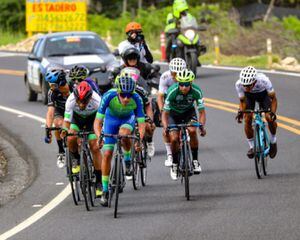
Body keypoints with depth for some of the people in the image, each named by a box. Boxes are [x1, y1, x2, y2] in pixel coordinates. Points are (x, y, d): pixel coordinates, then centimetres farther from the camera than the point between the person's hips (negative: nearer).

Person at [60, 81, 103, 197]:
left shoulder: (96, 101, -37)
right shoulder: (71, 100, -34)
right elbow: (67, 119, -32)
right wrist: (65, 129, -52)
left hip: (92, 119, -1)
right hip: (77, 118, 1)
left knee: (95, 148, -13)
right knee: (71, 139, -27)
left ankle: (99, 183, -5)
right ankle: (76, 161, 5)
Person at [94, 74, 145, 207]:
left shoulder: (136, 99, -33)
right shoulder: (109, 96, -35)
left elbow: (141, 124, -32)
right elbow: (97, 122, -34)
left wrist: (140, 139, -51)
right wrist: (99, 136, -52)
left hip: (128, 119, -1)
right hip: (111, 119, 1)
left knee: (124, 133, -36)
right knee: (107, 154, -9)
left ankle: (128, 159, -6)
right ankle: (105, 191, 5)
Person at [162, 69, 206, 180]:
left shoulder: (196, 91, -28)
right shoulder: (172, 91, -32)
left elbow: (202, 111, -21)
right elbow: (165, 113, -25)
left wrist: (202, 125, -40)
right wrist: (165, 127, -43)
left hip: (189, 112, 1)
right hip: (174, 113, 0)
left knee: (192, 130, -28)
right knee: (174, 138, -18)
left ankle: (195, 160, -12)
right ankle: (174, 165, 5)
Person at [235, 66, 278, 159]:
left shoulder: (264, 80, -41)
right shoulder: (239, 84, -35)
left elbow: (273, 99, -28)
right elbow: (242, 101, -18)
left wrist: (273, 112, -43)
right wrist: (240, 111, -38)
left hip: (263, 94, -1)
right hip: (249, 96, 1)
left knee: (270, 118, -19)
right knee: (247, 120, -16)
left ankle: (273, 141, 8)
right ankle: (252, 147, 4)